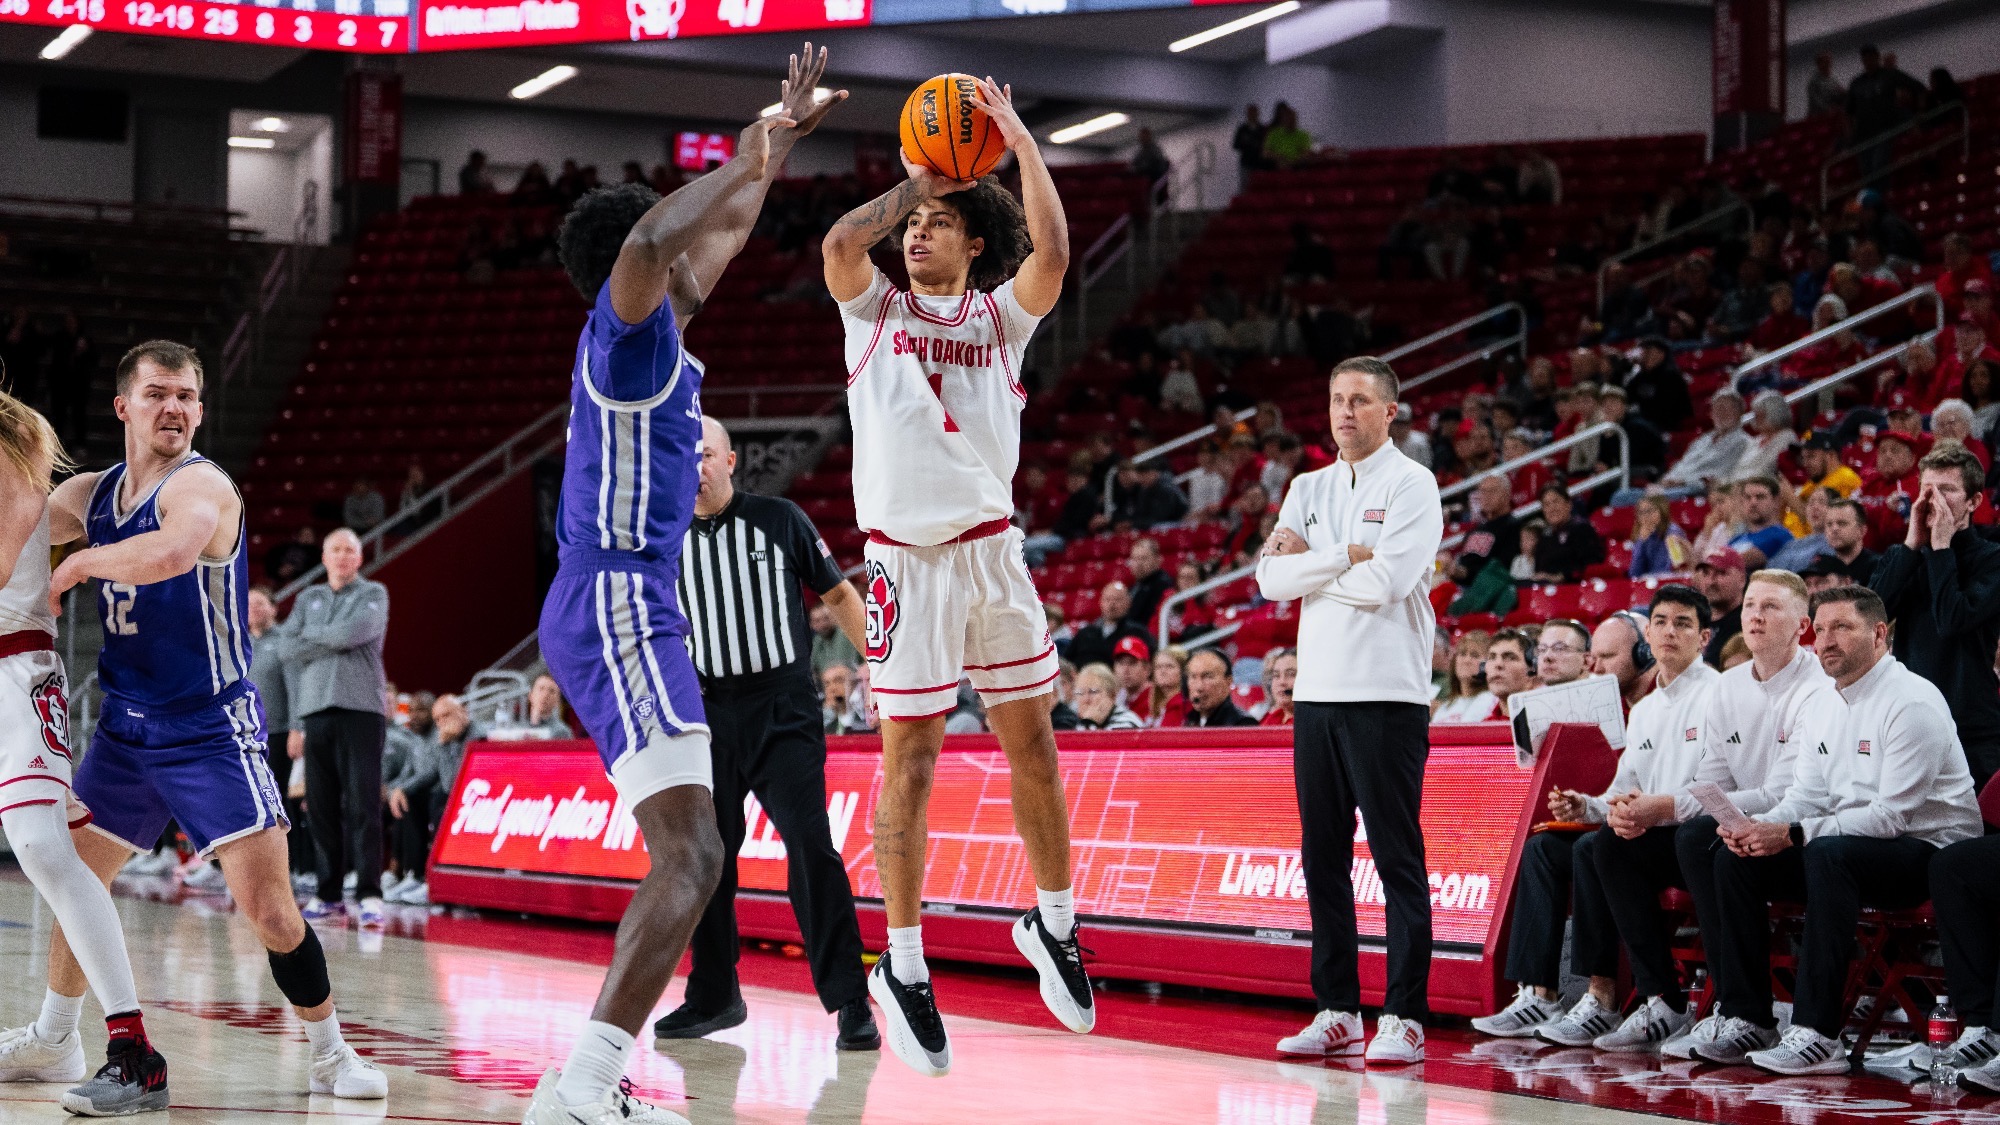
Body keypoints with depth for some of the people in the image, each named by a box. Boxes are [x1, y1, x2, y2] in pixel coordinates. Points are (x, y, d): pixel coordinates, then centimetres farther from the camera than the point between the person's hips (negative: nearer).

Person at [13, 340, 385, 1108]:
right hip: (126, 728, 8)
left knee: (270, 912, -14)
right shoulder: (92, 494, 8)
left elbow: (171, 554, -38)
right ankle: (51, 1038, 38)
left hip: (212, 730, -7)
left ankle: (331, 1057, 2)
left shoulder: (200, 485, -17)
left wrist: (77, 563, -25)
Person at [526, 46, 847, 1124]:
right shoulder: (626, 325, -8)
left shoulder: (658, 331, 19)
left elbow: (719, 231, 36)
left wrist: (778, 145, 35)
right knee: (690, 857, -20)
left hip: (626, 608, 11)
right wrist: (745, 161, -22)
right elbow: (649, 242, -32)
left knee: (689, 855, 15)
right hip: (618, 604, -11)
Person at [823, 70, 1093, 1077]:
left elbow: (1051, 254, -11)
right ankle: (902, 965, 6)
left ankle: (1052, 923, 24)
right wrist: (917, 181, -5)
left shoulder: (1000, 313, 10)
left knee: (1032, 744, 7)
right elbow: (840, 244, -13)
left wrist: (1019, 141, -9)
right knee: (909, 757, -1)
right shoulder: (875, 308, 9)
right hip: (906, 554, -2)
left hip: (991, 548, 2)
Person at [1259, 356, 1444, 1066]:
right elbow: (1272, 580, 4)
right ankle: (1337, 1013, 13)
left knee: (1397, 859, -5)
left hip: (1387, 695, -6)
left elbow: (1384, 583, -14)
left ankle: (1405, 1017, -4)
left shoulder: (1412, 486, -2)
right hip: (1316, 690, 6)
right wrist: (1345, 556, -7)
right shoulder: (1309, 489, 16)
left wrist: (1306, 560, -2)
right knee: (1322, 857, 7)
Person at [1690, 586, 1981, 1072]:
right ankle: (1748, 1021, -7)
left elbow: (1891, 815, -22)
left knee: (1828, 853, -37)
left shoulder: (1912, 702, -15)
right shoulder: (1825, 711, 14)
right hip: (1847, 848, 9)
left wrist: (1793, 834, -26)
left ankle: (1817, 1034, -38)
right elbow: (1805, 796, 12)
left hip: (1927, 849, -9)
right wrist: (1759, 827, -12)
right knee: (1734, 859, -5)